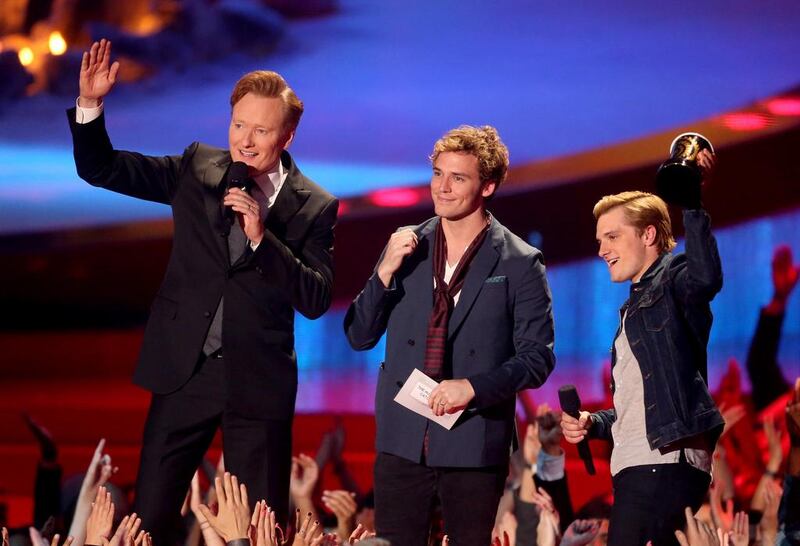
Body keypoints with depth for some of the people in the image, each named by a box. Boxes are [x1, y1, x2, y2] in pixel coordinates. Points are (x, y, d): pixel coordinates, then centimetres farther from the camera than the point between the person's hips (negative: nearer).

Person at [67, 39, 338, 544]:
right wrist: (90, 104, -12)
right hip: (185, 370, 2)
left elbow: (316, 301, -9)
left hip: (258, 383, -2)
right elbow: (100, 169, 4)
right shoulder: (198, 168, 4)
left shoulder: (314, 207, -2)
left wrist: (262, 237, -20)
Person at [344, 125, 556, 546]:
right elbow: (359, 336, 7)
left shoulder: (521, 264, -2)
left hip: (475, 444, -3)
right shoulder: (407, 247, 8)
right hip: (403, 440, 3)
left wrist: (473, 386, -19)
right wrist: (386, 271, -7)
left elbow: (538, 358, -5)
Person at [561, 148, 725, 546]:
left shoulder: (672, 278, 0)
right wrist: (595, 424, 13)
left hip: (665, 464, -10)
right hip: (636, 467, 10)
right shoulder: (634, 308, 28)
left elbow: (706, 278, -27)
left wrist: (692, 203, -30)